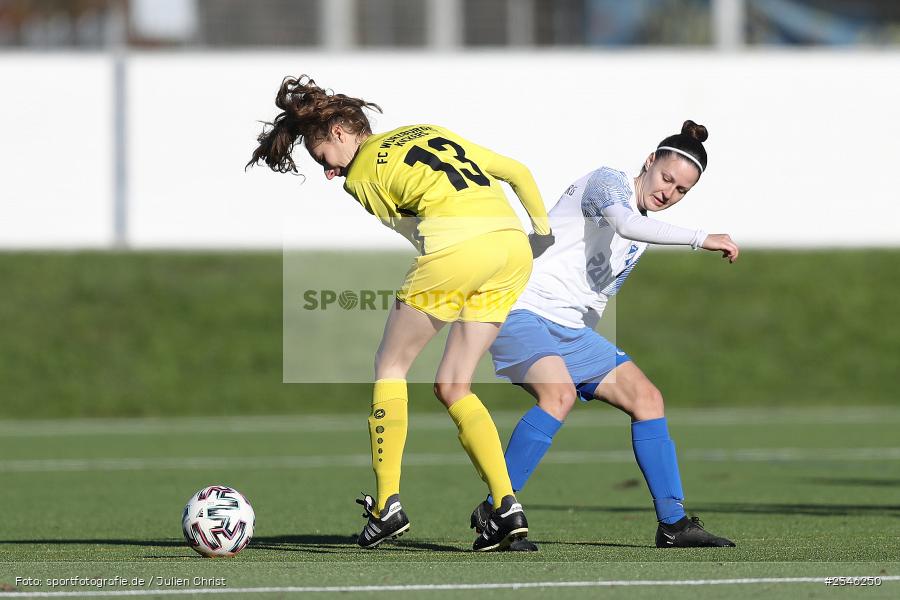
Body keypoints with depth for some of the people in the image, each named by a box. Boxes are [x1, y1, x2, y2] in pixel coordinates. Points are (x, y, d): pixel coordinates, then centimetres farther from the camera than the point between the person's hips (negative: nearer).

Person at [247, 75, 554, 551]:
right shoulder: (431, 133, 28)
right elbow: (518, 172, 28)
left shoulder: (360, 177, 9)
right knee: (452, 387, 15)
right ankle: (506, 508, 3)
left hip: (457, 246, -7)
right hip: (514, 245, 7)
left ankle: (386, 504, 8)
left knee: (390, 367, 12)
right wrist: (543, 231, 33)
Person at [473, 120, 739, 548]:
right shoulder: (608, 182, -9)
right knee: (559, 392, -33)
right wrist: (701, 239, -33)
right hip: (524, 313, -9)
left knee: (646, 398, 3)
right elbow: (624, 223, -32)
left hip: (573, 329, 9)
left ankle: (673, 523, 7)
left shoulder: (646, 225, 17)